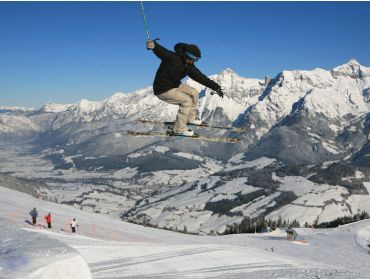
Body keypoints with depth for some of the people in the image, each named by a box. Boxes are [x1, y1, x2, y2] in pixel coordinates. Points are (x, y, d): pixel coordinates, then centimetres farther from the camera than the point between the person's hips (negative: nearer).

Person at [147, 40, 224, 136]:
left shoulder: (189, 66, 0)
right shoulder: (172, 58, -25)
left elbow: (201, 77, 4)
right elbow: (161, 52, -43)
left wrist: (216, 87, 3)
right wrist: (153, 45, -66)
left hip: (175, 86, 9)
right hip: (162, 90, -9)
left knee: (194, 93, 12)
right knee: (187, 100, -17)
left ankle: (191, 118, 29)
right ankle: (179, 129, -9)